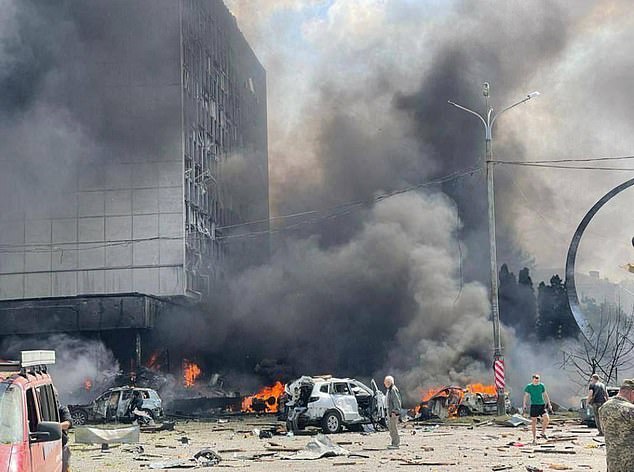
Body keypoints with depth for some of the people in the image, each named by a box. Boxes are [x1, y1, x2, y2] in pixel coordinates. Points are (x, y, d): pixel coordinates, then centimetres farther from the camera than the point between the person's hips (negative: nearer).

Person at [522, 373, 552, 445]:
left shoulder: (542, 386, 8)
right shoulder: (529, 387, 1)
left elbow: (545, 395, 14)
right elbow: (526, 396, 0)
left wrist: (549, 404, 11)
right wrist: (524, 405, -12)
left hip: (542, 405, 2)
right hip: (533, 405, -2)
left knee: (546, 418, -17)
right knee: (533, 422, 0)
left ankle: (543, 433, 5)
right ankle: (534, 438, 10)